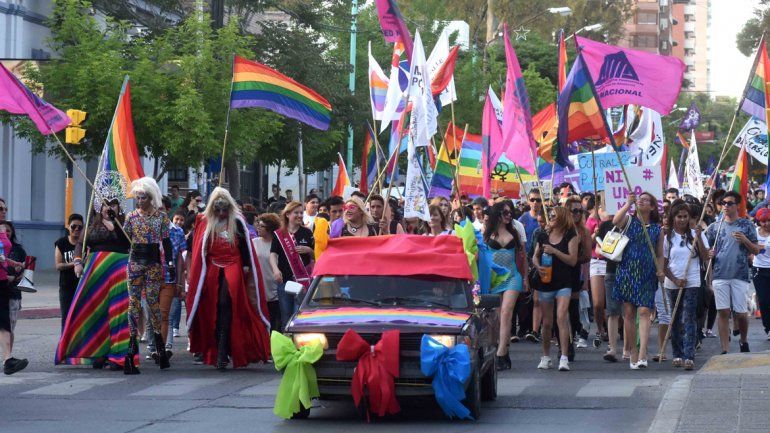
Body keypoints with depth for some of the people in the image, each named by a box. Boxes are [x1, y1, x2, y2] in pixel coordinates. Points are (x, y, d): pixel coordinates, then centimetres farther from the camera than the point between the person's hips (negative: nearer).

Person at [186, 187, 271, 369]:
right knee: (213, 310, 2)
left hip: (232, 268, -3)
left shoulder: (237, 222, 5)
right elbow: (199, 248, 11)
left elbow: (244, 245, 6)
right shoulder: (206, 223, 9)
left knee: (225, 305, -19)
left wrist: (246, 266, -2)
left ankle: (221, 352, -22)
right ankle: (220, 352, 11)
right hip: (212, 270, 3)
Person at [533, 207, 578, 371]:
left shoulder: (570, 237, -1)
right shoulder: (543, 237, 11)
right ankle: (546, 357, 23)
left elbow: (573, 260, -8)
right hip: (545, 283, 4)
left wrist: (554, 251, -17)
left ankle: (564, 358, -20)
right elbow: (535, 256, 17)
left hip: (563, 283, -4)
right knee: (547, 322, 9)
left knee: (562, 317, -18)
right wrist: (538, 266, -5)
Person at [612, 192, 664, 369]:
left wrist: (660, 270, -2)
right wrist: (628, 203, -21)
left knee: (644, 311, -11)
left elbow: (660, 254, 15)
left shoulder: (657, 228, 11)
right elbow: (615, 221, -16)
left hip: (647, 274, 0)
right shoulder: (629, 220, 7)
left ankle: (642, 353, -17)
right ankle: (633, 354, 8)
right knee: (628, 313, 1)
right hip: (627, 270, 0)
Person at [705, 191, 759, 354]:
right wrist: (709, 254, -6)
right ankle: (725, 350, 0)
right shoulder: (714, 227, 11)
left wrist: (745, 240, -13)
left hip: (740, 275, -1)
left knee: (741, 313, 1)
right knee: (723, 312, -2)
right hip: (719, 275, 1)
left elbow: (756, 250, 6)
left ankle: (744, 342, 28)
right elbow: (706, 251, 17)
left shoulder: (746, 225, 6)